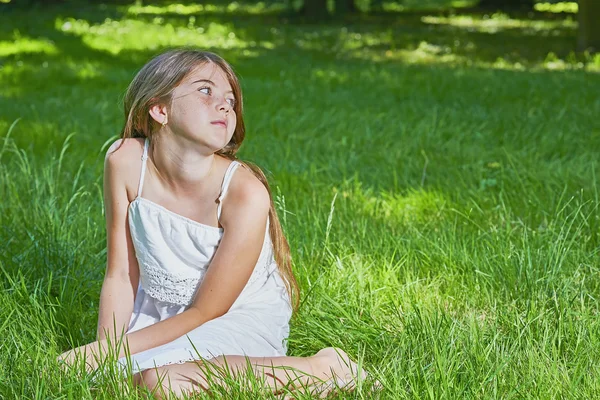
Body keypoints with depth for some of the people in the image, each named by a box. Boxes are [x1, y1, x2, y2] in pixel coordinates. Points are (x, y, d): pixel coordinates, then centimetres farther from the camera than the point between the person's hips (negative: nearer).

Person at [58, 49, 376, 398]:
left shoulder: (246, 195, -27)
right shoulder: (125, 161, -17)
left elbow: (205, 311, -18)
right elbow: (121, 275, -8)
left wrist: (104, 351, -18)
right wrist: (103, 350, -17)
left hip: (241, 320, -5)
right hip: (161, 309, 6)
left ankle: (320, 368, -17)